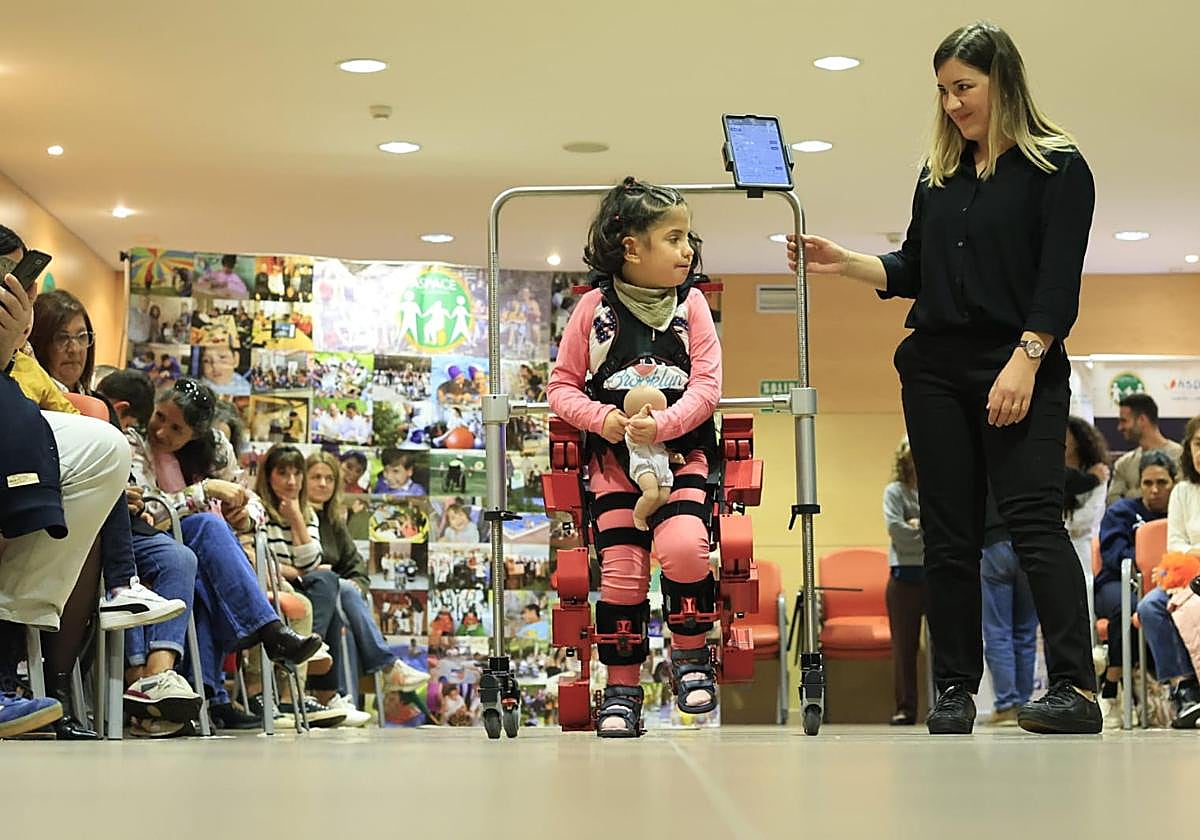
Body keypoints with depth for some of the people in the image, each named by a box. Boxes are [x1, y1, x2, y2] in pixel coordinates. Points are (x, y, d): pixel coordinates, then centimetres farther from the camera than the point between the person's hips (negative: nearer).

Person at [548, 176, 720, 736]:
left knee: (683, 547, -24)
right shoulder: (595, 308, 1)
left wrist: (662, 425, -20)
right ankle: (621, 689, 6)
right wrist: (601, 417, -14)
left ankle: (691, 653, 0)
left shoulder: (691, 305, 3)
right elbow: (562, 386, 5)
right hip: (614, 456, 0)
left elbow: (707, 385, -4)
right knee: (622, 569, -8)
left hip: (680, 450, 0)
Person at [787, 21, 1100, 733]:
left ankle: (1076, 688, -18)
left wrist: (1026, 361, -18)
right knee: (949, 535, 5)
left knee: (1034, 521, -15)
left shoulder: (1057, 167, -2)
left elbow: (1060, 280, -9)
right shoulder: (939, 175, 15)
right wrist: (842, 263, 4)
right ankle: (956, 690, 9)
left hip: (1021, 371, -6)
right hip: (936, 368, 6)